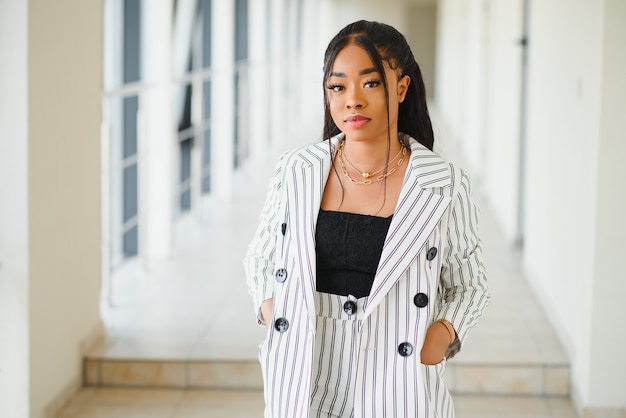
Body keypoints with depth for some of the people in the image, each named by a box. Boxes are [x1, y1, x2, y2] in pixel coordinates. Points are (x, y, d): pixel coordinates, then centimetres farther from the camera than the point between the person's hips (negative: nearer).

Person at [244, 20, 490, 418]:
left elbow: (469, 286, 5)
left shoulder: (443, 187, -7)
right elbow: (260, 261, 13)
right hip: (305, 385, 2)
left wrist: (443, 333, -13)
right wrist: (272, 311, -5)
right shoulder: (297, 172, -2)